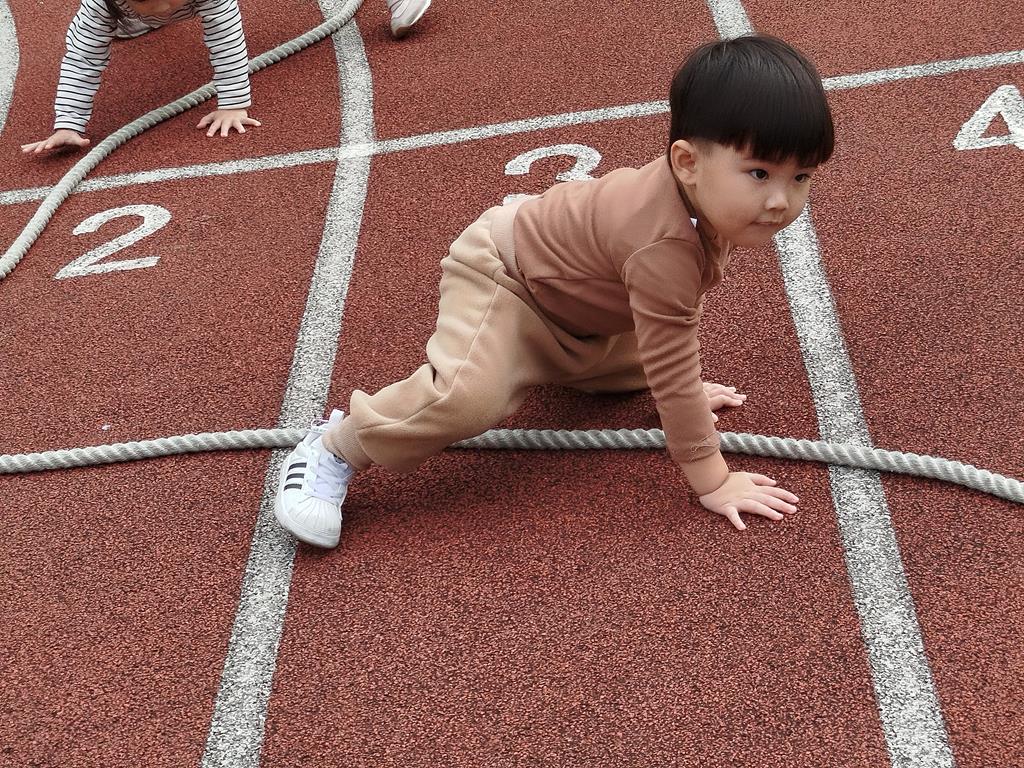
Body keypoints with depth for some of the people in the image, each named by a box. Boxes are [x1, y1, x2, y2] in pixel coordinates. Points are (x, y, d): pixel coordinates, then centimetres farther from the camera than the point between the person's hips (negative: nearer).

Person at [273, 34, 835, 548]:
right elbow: (672, 368, -33)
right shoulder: (665, 248, -39)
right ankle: (337, 448, -12)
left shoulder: (706, 194, -11)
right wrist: (710, 480, -26)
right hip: (500, 272, -9)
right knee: (469, 395, -32)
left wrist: (684, 388, 15)